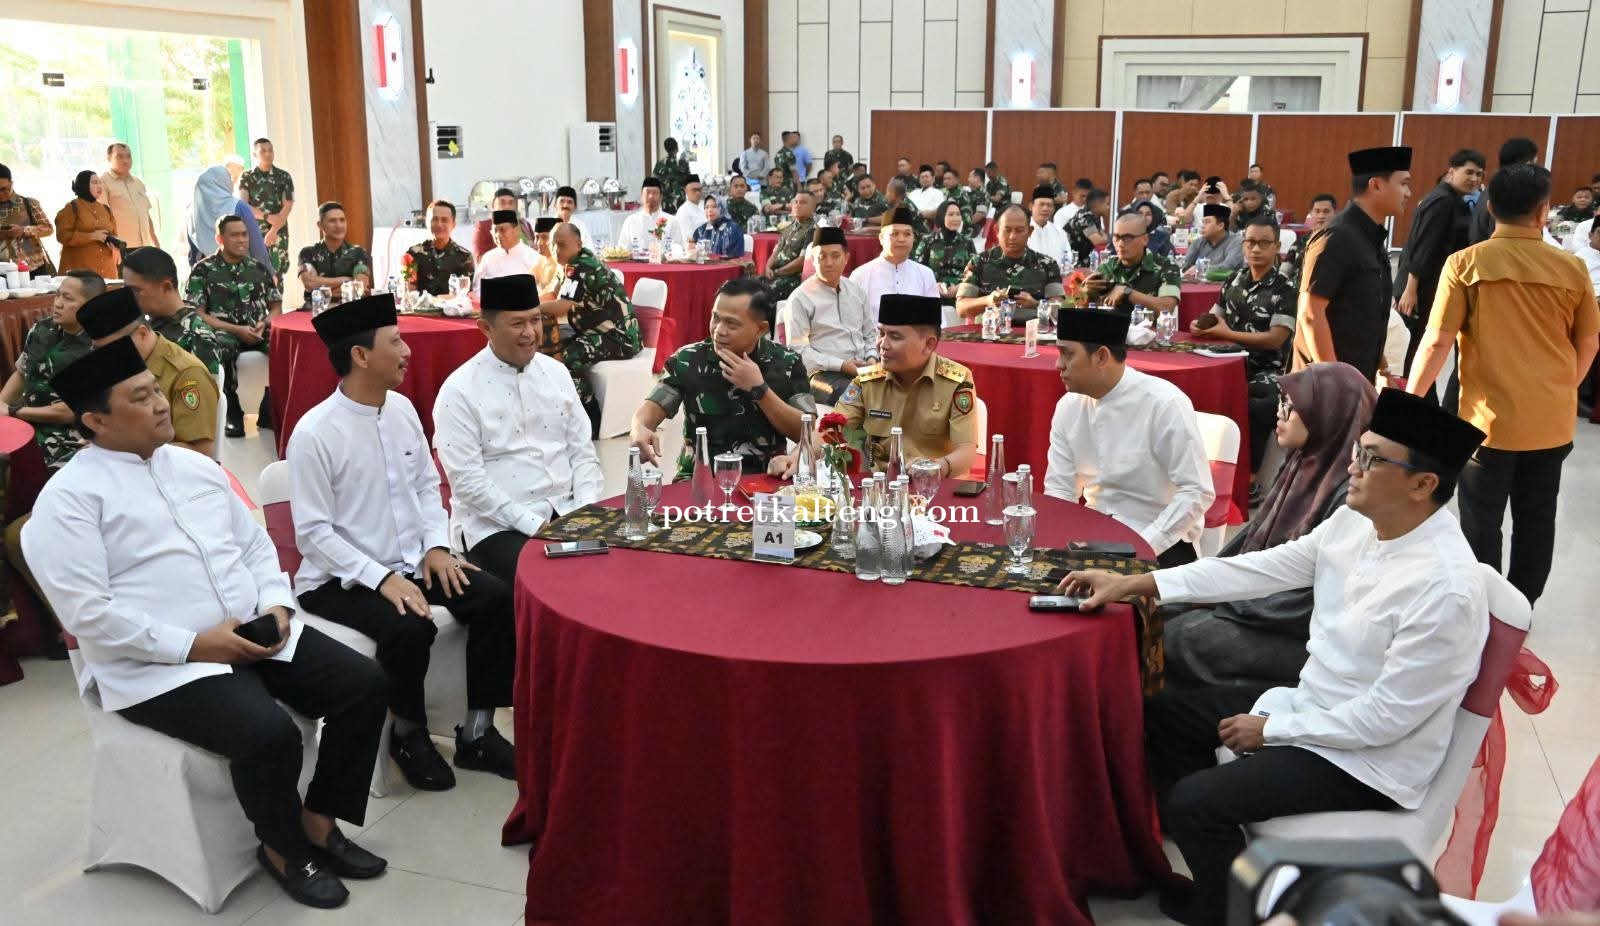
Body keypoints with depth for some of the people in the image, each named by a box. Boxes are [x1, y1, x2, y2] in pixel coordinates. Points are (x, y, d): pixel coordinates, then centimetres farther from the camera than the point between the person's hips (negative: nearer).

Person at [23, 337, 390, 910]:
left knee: (363, 684, -9)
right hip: (157, 666, -7)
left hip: (254, 635, 7)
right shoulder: (69, 499, -8)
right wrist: (191, 644, -19)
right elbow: (88, 613, -16)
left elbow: (255, 544, 18)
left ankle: (319, 821, 7)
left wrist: (275, 606, -2)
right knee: (269, 733, -30)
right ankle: (283, 847, 0)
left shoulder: (194, 466, 14)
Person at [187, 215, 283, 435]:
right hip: (224, 331, -3)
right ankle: (233, 413, -21)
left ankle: (269, 410, -15)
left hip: (258, 332, 3)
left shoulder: (260, 268, 16)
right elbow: (197, 315, 0)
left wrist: (264, 324, -7)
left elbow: (276, 307, 17)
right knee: (222, 347, -39)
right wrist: (236, 330, -12)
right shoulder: (203, 270, 6)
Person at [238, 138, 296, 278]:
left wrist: (273, 230, -13)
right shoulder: (246, 177, 5)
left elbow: (288, 206, -2)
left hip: (278, 232, 0)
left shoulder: (283, 176, 5)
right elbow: (243, 205, -4)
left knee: (276, 273, -4)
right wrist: (267, 217, -18)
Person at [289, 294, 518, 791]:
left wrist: (436, 546, -4)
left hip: (411, 562, 7)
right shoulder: (315, 433, -17)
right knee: (409, 628, -32)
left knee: (496, 597, -12)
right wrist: (381, 577, -24)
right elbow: (313, 533, -17)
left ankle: (476, 731, 1)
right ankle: (408, 734, -1)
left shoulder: (402, 408, 2)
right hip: (341, 578, -6)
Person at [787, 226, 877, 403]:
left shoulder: (858, 291, 17)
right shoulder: (800, 298, 0)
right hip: (826, 373, -5)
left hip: (863, 369, 5)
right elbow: (798, 349, -5)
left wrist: (871, 358, 2)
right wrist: (841, 365, -13)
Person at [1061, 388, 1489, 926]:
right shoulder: (1355, 521, -7)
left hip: (1370, 759, -8)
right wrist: (1132, 584, -7)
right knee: (1165, 715, 11)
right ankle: (1204, 846, 27)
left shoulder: (1445, 588, -30)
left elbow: (1383, 718, -25)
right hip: (1311, 704, 8)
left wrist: (1269, 730, -14)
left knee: (1194, 800, -16)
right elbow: (1263, 569, -3)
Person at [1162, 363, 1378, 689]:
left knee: (1178, 639, -14)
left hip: (1301, 635, -8)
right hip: (1261, 597, 8)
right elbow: (1257, 531, 12)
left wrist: (1234, 606, -16)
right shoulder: (1305, 463, 3)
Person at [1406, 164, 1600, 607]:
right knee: (1536, 520, 16)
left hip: (1491, 417, -3)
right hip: (1552, 420, 3)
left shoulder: (1466, 263, -11)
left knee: (1482, 523, 8)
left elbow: (1437, 341, -13)